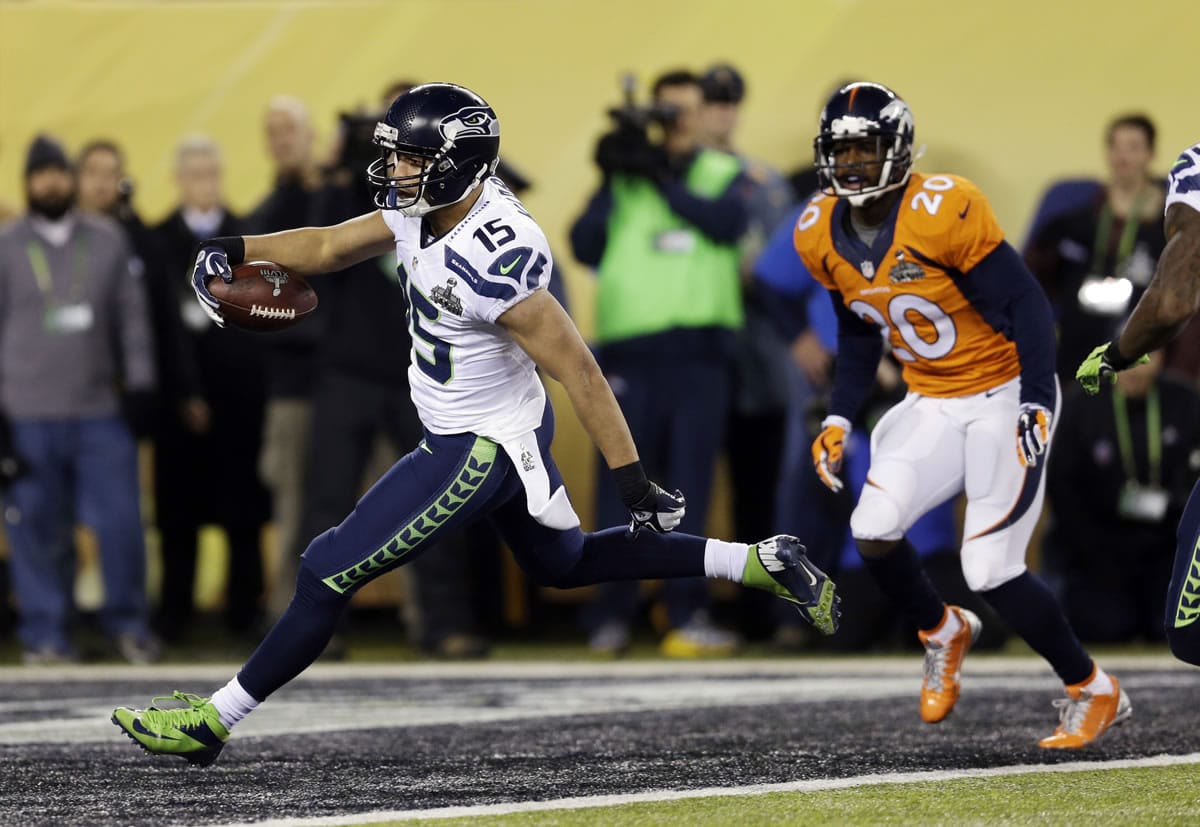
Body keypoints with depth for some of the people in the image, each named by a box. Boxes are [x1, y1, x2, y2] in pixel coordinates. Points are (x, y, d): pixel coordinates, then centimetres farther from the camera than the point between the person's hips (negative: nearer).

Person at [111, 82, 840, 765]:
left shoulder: (494, 262, -32)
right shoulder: (424, 207, -6)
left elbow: (579, 372, -29)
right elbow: (329, 247, 6)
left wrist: (635, 484, -27)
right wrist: (233, 252, -10)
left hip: (479, 452, -10)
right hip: (511, 429, 10)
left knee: (330, 575, -5)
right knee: (563, 563, 29)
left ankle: (211, 723, 4)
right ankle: (761, 564, 31)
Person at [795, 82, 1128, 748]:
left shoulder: (942, 212, -23)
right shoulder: (821, 236, -1)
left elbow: (1024, 304, -19)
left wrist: (1038, 403, -26)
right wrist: (839, 418, 8)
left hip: (1003, 396, -6)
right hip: (932, 404, 6)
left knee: (991, 571, -11)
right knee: (873, 531, -14)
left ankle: (1095, 693, 10)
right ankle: (942, 632, 18)